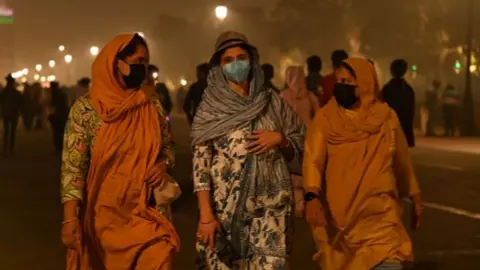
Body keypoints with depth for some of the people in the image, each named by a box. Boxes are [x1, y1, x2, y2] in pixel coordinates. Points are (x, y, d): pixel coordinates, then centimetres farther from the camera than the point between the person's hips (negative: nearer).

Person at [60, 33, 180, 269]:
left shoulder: (153, 104, 4)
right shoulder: (86, 108, -8)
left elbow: (168, 146, 15)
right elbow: (72, 165, -10)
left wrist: (163, 164, -9)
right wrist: (70, 219, -16)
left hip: (149, 210, 2)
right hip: (105, 212, -2)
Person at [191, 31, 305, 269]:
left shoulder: (271, 101, 8)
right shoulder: (211, 107, 0)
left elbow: (298, 147, 15)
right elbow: (200, 160, -5)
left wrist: (279, 138, -7)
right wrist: (205, 214, -12)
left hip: (270, 205, 2)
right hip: (225, 205, -2)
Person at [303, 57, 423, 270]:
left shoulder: (386, 117, 1)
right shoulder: (326, 117, -6)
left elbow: (401, 160, 13)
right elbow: (313, 158, -17)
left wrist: (414, 197, 21)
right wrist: (312, 196, -33)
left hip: (380, 212, 0)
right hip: (337, 213, 0)